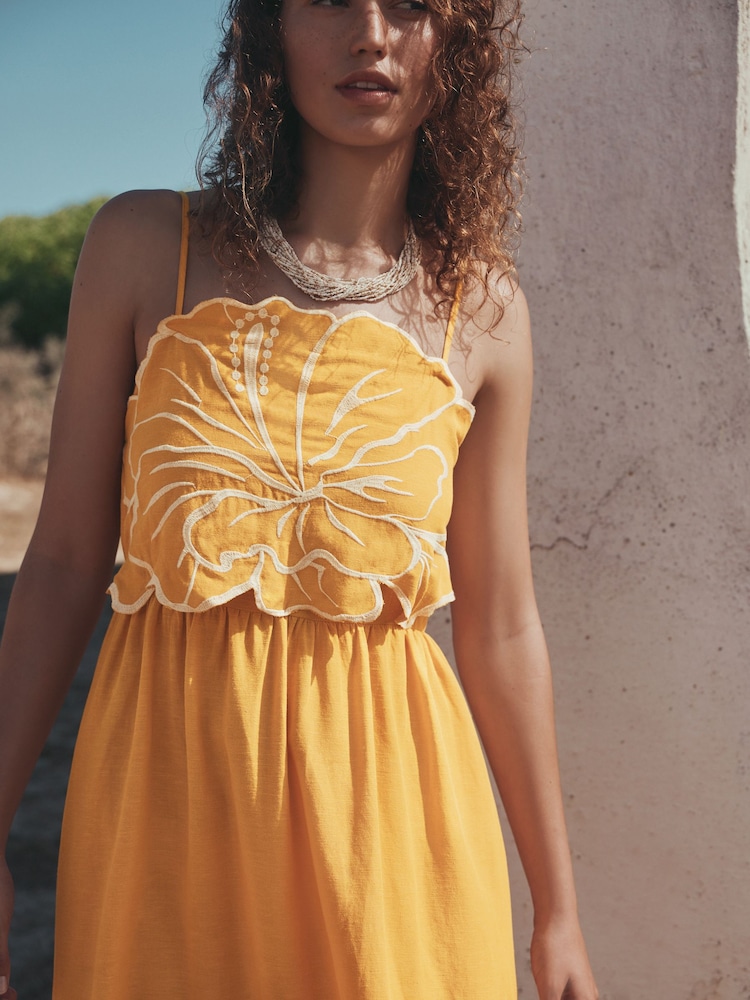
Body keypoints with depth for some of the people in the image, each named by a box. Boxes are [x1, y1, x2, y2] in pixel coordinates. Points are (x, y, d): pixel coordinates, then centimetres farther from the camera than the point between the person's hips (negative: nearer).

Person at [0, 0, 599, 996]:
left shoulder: (481, 309, 2)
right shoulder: (144, 248, 0)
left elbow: (500, 629, 5)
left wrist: (556, 910, 9)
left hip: (387, 798, 1)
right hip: (166, 783, 0)